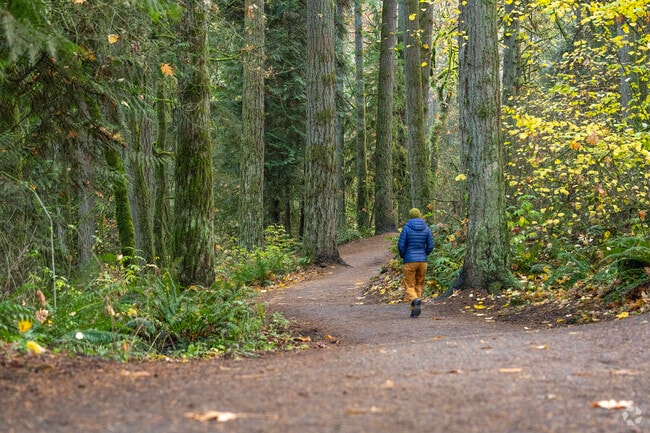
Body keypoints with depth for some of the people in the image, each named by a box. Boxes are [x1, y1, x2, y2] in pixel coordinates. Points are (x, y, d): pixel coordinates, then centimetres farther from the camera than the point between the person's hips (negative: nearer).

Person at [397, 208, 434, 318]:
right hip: (422, 261, 3)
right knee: (419, 286, 15)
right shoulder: (426, 229, 2)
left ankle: (416, 300, -27)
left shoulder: (407, 228, -7)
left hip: (409, 261, -3)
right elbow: (430, 246, 1)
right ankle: (415, 311, 12)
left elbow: (401, 245, -9)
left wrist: (403, 256, 10)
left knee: (409, 286, 3)